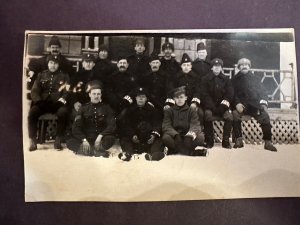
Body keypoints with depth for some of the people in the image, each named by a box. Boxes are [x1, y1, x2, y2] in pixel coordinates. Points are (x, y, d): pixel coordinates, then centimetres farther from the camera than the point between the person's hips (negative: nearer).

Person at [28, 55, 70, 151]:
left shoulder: (64, 76, 12)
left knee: (63, 112, -35)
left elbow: (67, 92, 4)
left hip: (57, 103, -2)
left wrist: (62, 99, -16)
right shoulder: (41, 75, 16)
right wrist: (38, 101, -8)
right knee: (32, 112, -29)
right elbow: (34, 91, 11)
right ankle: (33, 140, -22)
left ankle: (58, 140, -25)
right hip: (42, 102, 2)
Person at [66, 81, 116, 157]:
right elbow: (76, 127, -2)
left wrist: (100, 136, -21)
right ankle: (97, 151, -40)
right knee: (70, 142, -27)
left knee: (110, 139, -33)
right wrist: (84, 140, -19)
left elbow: (112, 126, -5)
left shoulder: (106, 108, 6)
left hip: (101, 139, -1)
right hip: (87, 139, 1)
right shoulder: (84, 108, 7)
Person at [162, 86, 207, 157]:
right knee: (166, 137, -33)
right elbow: (166, 126, -7)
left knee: (200, 137, -27)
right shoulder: (169, 111, 7)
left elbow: (195, 124, -6)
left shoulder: (192, 111, 9)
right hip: (174, 139, -1)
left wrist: (192, 133, -32)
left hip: (188, 138, 1)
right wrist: (176, 135, -29)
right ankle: (192, 152, -34)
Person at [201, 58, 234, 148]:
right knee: (208, 115, -31)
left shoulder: (226, 79, 10)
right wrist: (213, 107, -16)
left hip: (222, 105, 2)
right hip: (210, 105, -2)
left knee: (229, 116, -25)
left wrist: (224, 105, -13)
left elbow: (230, 94, 2)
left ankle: (226, 140, -12)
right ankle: (209, 140, -18)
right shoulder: (206, 79, 4)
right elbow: (205, 94, -5)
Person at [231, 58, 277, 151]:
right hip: (241, 105, -1)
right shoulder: (235, 79, 16)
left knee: (264, 116, -26)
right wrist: (237, 103, -16)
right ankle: (239, 140, -28)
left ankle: (268, 142, -20)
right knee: (235, 113, -33)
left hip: (255, 105, 1)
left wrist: (263, 103, -8)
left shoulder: (255, 79, 21)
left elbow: (262, 92, 13)